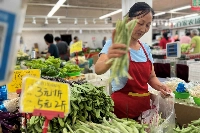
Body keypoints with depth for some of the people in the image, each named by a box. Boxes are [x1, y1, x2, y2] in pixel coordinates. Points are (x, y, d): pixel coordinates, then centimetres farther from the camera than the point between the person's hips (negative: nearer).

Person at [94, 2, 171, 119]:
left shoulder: (146, 48, 5)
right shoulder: (115, 45, -13)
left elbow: (151, 77, 11)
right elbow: (98, 70, -28)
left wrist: (160, 86, -10)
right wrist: (109, 60, -50)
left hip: (144, 105, 6)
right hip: (122, 107, -5)